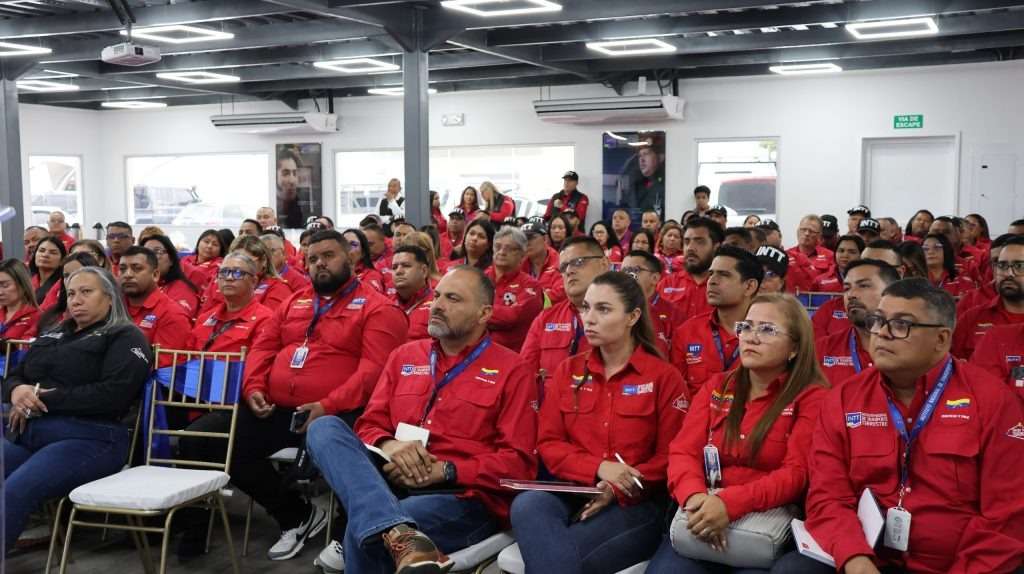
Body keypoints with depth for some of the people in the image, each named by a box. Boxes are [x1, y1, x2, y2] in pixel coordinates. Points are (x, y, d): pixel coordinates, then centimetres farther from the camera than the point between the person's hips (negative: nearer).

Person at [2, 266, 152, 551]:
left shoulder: (125, 337, 4)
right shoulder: (55, 335, 27)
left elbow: (114, 393, -11)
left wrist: (46, 399, -12)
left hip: (88, 438, -6)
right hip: (26, 433, 7)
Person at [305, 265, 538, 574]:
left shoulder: (509, 370, 1)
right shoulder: (404, 356, 17)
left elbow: (519, 462, -6)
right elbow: (370, 423, 15)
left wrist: (444, 471, -16)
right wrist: (389, 445, -11)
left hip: (464, 496, -7)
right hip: (392, 481, 7)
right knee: (325, 428, -22)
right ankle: (398, 535, -42)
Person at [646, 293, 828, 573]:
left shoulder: (812, 398, 0)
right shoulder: (716, 387, 15)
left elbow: (796, 473, -11)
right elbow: (684, 451, 4)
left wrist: (730, 504, -26)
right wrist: (694, 496, -19)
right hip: (705, 517, 3)